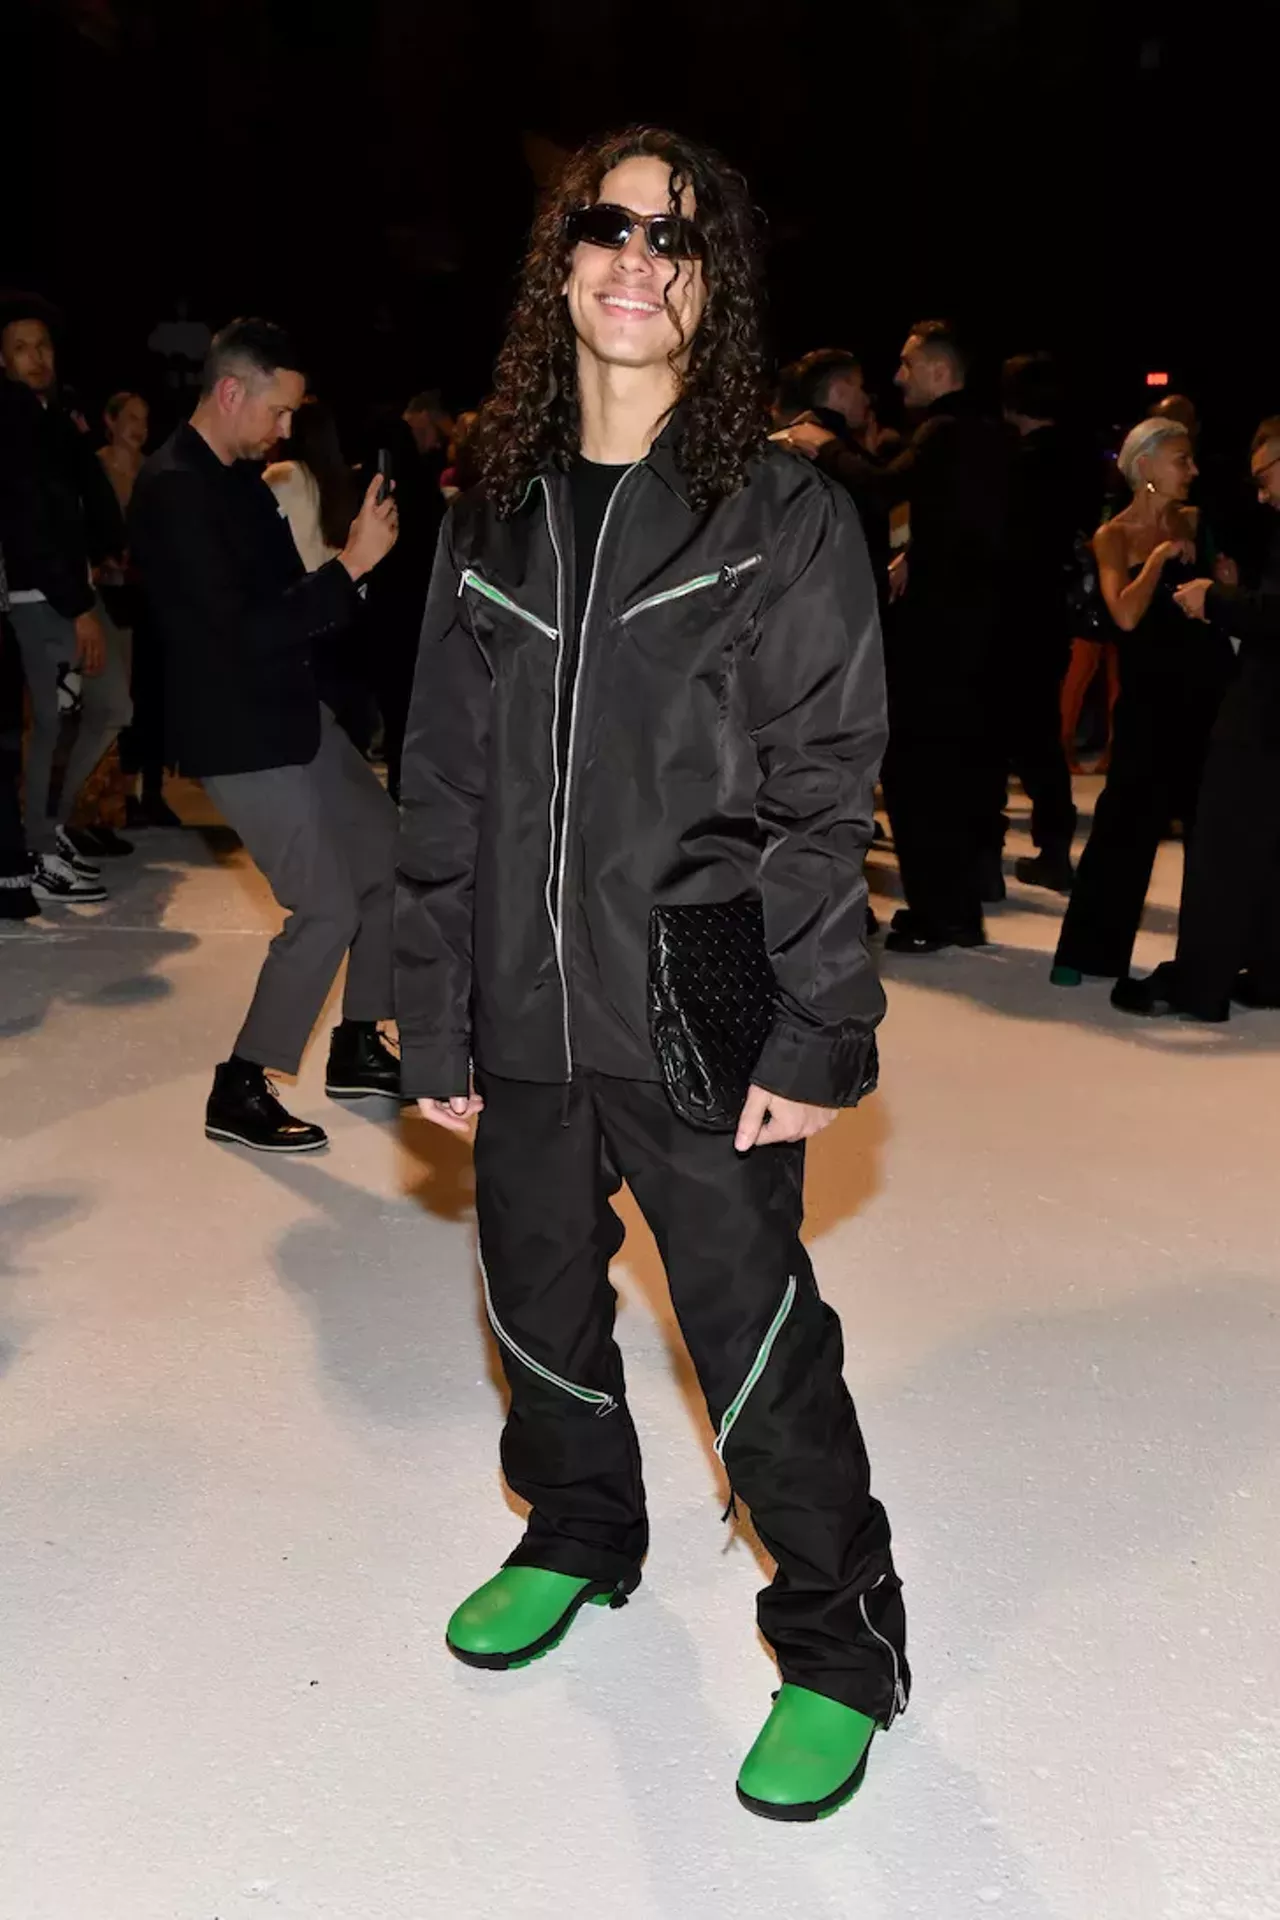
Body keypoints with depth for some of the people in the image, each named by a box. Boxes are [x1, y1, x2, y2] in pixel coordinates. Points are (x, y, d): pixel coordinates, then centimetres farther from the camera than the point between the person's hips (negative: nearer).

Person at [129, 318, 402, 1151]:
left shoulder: (241, 475, 9)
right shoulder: (174, 491, -19)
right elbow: (241, 631, -26)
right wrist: (351, 564, -25)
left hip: (295, 713, 10)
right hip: (242, 738, -10)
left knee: (393, 858, 13)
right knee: (328, 908, -8)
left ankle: (358, 1047, 27)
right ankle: (240, 1092, 7)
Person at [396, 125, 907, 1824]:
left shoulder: (786, 519, -4)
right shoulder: (492, 524, 8)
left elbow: (823, 796, -7)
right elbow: (442, 794, 9)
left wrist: (809, 1036, -13)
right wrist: (436, 1027, 6)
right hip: (525, 1026, 5)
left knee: (758, 1357, 2)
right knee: (540, 1310, 20)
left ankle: (842, 1650, 26)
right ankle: (580, 1539, 47)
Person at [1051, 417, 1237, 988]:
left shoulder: (1194, 523, 8)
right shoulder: (1113, 536, -4)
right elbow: (1126, 614, -19)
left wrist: (1226, 583, -5)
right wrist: (1159, 556, -14)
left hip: (1211, 690, 4)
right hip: (1152, 696, -4)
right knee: (1126, 821, -5)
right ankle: (1087, 949, 5)